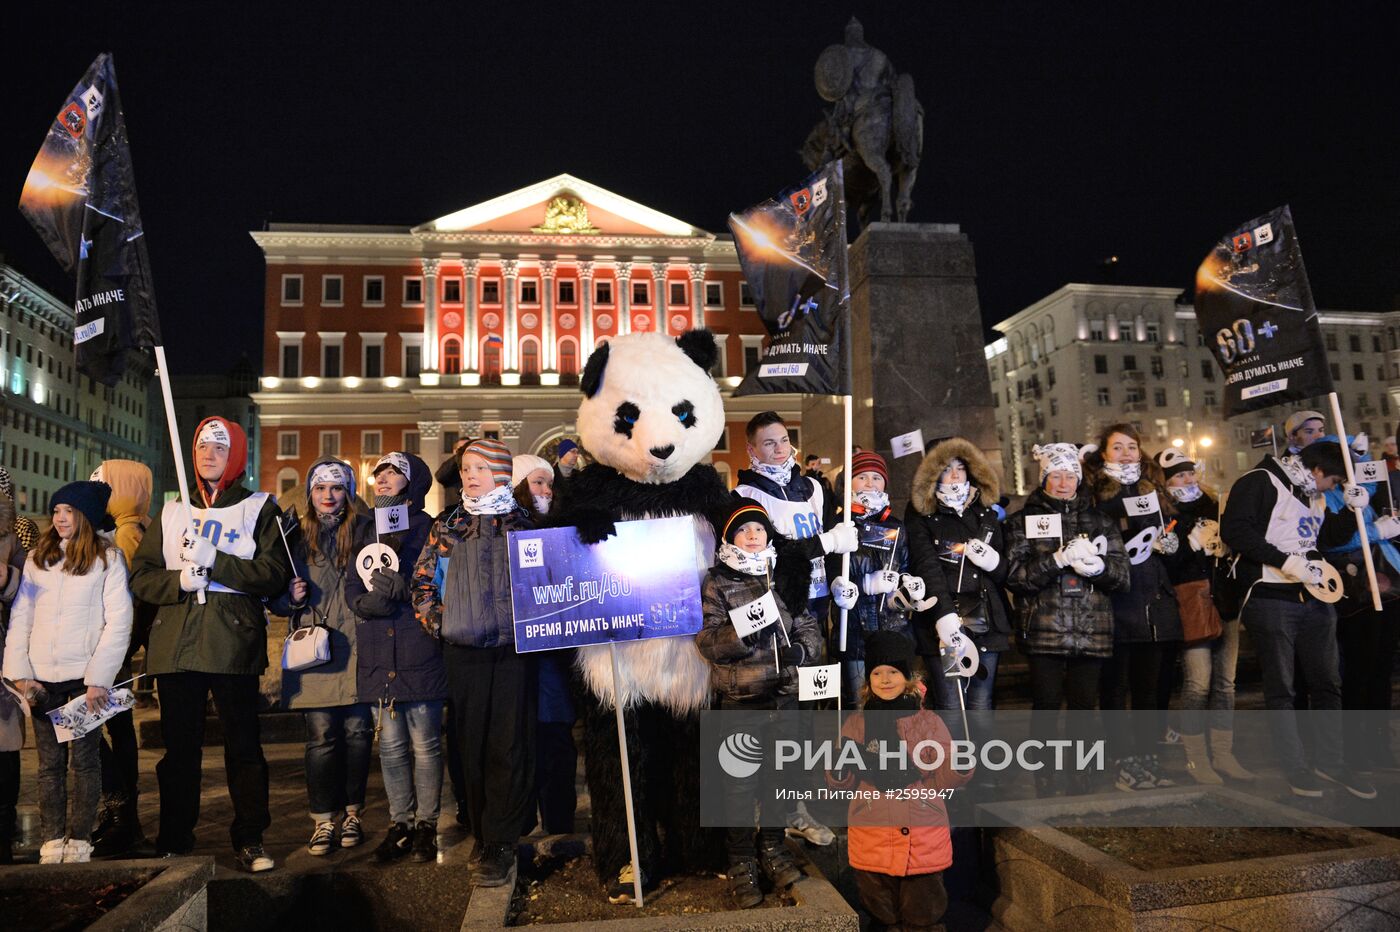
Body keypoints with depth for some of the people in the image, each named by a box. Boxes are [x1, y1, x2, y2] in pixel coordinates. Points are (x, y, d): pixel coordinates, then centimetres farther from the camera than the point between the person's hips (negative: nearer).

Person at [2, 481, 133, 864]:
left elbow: (118, 622, -5)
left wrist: (98, 679, -11)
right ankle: (52, 840, 14)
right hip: (42, 677, 3)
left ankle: (79, 840, 9)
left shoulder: (108, 559, -1)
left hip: (84, 677, -3)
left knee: (84, 760, 2)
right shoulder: (37, 558, 11)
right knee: (49, 763, 7)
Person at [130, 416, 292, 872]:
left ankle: (250, 840, 11)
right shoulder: (173, 512, 17)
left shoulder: (260, 509, 5)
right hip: (175, 644, 4)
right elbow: (141, 575, 10)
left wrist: (214, 561, -16)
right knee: (178, 746, 9)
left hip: (233, 643, -3)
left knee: (243, 744, 1)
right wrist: (179, 581, -9)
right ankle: (173, 842, 21)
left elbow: (275, 575, -8)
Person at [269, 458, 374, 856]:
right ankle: (323, 820, 11)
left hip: (356, 647, -1)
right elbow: (274, 597, 15)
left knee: (357, 732, 4)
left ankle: (351, 814, 18)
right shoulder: (297, 535, 10)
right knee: (320, 735, -1)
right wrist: (292, 597, -5)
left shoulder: (364, 530, 6)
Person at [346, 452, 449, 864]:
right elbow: (352, 587, 10)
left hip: (419, 653, -4)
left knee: (425, 745, 3)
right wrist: (370, 601, -11)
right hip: (376, 655, 4)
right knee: (391, 746, 11)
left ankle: (426, 825, 16)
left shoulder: (428, 528, 0)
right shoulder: (365, 531, 16)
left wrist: (403, 590, -21)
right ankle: (400, 823, 23)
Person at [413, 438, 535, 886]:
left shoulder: (522, 525, 6)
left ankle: (499, 845, 2)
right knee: (472, 746, 5)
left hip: (513, 648, -2)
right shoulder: (446, 528, 11)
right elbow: (423, 581, 14)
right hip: (463, 653, 2)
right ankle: (484, 836, 16)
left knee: (509, 746, -4)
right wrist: (437, 622, 3)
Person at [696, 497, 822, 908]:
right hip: (740, 697, -4)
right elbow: (707, 641, -10)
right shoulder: (716, 584, -3)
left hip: (784, 693, 4)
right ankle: (741, 861, 17)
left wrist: (802, 648, -10)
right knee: (738, 781, 2)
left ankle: (773, 847, 32)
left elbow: (809, 626, 11)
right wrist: (742, 633, -26)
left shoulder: (784, 578, 8)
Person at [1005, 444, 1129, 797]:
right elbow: (1015, 574, -6)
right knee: (1045, 709, 1)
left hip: (1092, 632, 3)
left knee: (1084, 709, 7)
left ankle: (1080, 786, 22)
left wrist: (1098, 566, -13)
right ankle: (1044, 787, 12)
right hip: (1045, 632, -2)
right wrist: (1058, 560, -18)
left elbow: (1122, 574, 8)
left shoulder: (1099, 519, 15)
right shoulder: (1023, 521, 7)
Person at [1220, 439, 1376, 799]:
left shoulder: (1315, 496, 17)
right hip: (1271, 600, -8)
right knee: (1281, 688, 1)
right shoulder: (1260, 482, -9)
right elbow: (1234, 529, -20)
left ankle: (1329, 759, 28)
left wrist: (1353, 509, 8)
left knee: (1327, 683, 14)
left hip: (1315, 599, 8)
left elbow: (1332, 537, 26)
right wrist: (1286, 560, -20)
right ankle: (1294, 766, 12)